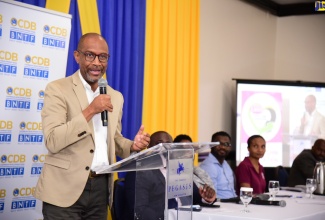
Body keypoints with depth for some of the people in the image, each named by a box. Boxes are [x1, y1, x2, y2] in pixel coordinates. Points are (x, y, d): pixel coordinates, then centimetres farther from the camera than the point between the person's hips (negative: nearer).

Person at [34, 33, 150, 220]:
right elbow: (52, 141, -15)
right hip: (65, 189, -5)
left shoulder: (115, 97, 12)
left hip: (101, 188, 5)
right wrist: (90, 110, -20)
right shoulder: (58, 89, -6)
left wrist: (133, 146, -2)